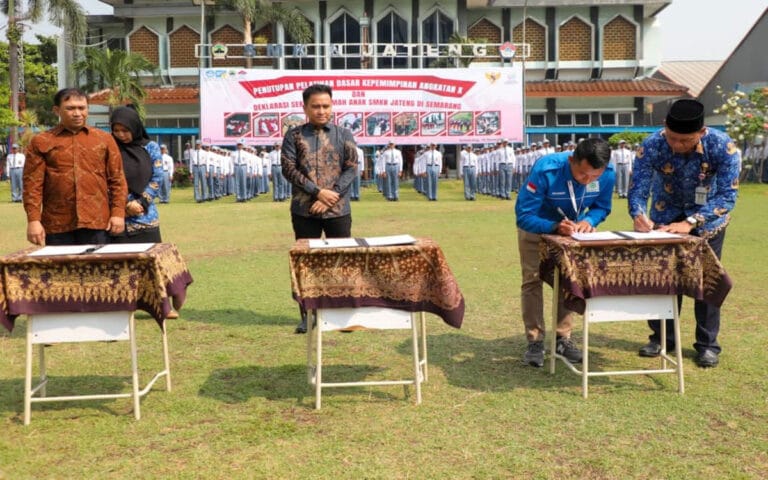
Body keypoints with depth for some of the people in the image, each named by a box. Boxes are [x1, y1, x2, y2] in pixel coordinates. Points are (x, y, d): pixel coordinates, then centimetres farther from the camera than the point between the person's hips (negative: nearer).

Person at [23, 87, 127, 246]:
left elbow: (117, 180, 9)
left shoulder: (104, 139, 10)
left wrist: (118, 213, 0)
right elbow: (33, 184, 2)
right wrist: (33, 220, -6)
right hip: (57, 226, 0)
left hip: (97, 223, 1)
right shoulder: (41, 142, 6)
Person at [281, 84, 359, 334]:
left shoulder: (344, 135, 6)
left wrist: (330, 196, -12)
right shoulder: (294, 135, 5)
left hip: (338, 210, 0)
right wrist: (318, 192, -13)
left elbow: (351, 168, -1)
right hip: (304, 210, 0)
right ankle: (307, 315, 15)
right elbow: (288, 169, -4)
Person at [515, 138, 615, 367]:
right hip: (535, 227, -3)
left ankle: (563, 338, 18)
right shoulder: (546, 170, -39)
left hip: (572, 229, 4)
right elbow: (524, 216, -35)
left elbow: (601, 206, -9)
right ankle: (535, 341, 1)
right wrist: (555, 227, -50)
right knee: (532, 280, -7)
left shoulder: (607, 175, -28)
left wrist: (588, 221, -32)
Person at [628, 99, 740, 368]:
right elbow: (637, 188, -27)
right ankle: (662, 337, 17)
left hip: (708, 214, -1)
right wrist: (639, 216, -48)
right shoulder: (652, 146, -29)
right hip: (666, 212, 2)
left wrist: (690, 223, -43)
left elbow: (727, 194, -31)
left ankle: (707, 344, 11)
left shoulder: (722, 146, -31)